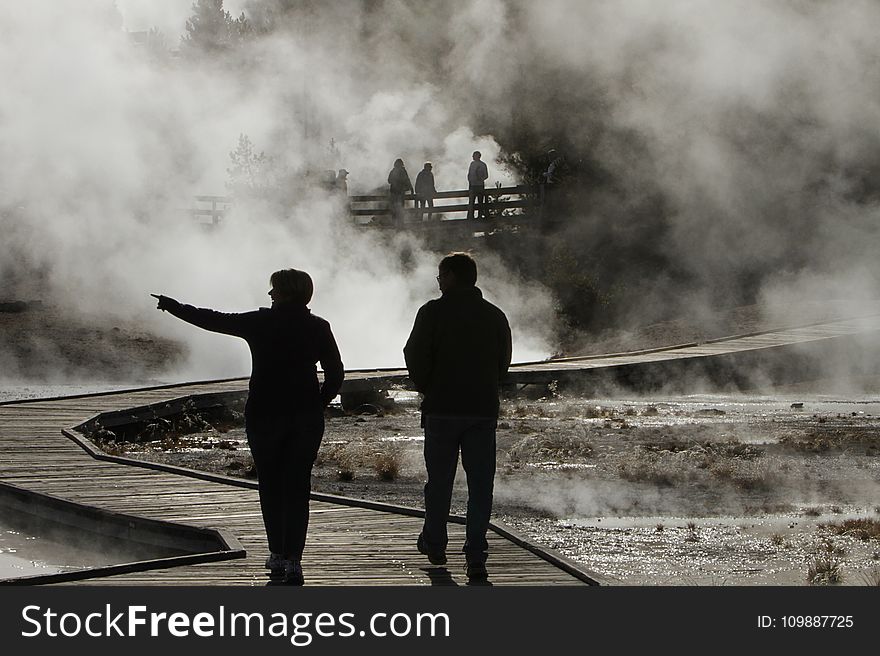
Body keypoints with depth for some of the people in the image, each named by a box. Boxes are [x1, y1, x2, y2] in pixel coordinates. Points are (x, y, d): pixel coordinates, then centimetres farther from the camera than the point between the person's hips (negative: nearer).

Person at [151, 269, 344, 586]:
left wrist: (172, 307, 19)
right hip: (306, 418, 1)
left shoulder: (259, 322, -4)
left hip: (264, 414, -1)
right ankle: (293, 561, -2)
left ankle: (278, 555, 15)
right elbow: (336, 374, 1)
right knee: (297, 486, 4)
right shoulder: (318, 328, 1)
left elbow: (212, 320, 6)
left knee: (270, 485, 13)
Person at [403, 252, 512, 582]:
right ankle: (476, 557, -3)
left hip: (442, 409, -2)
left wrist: (426, 389, 11)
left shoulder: (433, 312, -6)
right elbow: (503, 364, 10)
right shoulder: (495, 316, 7)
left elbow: (416, 357, -6)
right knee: (480, 483, 2)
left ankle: (435, 544, 24)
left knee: (439, 479, 12)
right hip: (484, 410, 2)